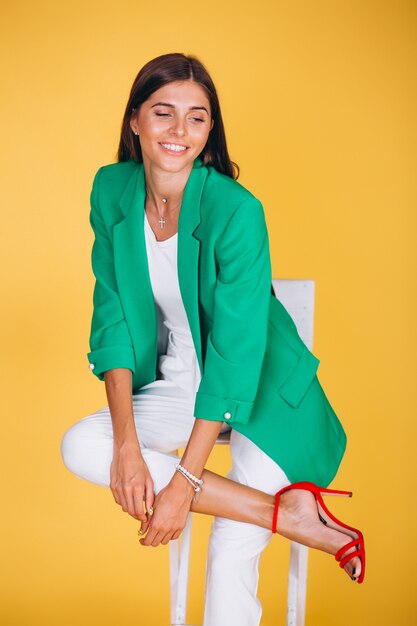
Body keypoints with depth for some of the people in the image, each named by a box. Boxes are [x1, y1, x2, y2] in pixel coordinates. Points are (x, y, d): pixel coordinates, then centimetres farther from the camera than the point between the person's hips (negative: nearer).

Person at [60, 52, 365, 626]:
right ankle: (290, 513, -17)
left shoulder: (236, 211, -23)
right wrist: (127, 443, -18)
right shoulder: (112, 192, -6)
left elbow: (235, 354, -24)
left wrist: (184, 483, -25)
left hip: (262, 392, -5)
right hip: (175, 388, 5)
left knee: (231, 557, -16)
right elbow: (113, 318, -7)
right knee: (79, 447, -21)